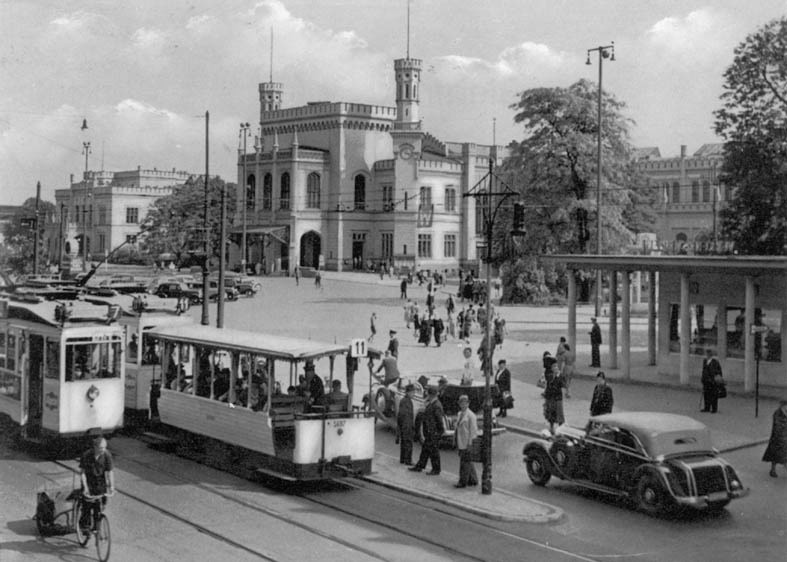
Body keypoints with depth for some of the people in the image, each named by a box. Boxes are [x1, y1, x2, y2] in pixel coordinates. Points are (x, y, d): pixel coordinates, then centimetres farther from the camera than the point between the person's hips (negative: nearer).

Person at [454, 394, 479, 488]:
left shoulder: (471, 415, -12)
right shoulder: (460, 414, 13)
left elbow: (473, 431, -14)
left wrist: (469, 443, -18)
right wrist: (455, 440, 16)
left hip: (467, 443, -9)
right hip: (460, 443, 9)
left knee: (465, 462, -5)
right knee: (468, 462, 15)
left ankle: (463, 482, 1)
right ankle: (473, 480, 25)